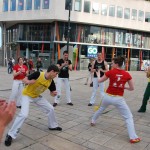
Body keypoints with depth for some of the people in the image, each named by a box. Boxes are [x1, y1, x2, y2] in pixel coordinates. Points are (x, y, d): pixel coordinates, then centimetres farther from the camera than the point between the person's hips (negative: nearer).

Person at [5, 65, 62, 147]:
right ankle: (10, 135, -7)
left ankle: (53, 126, 31)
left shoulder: (51, 81, -12)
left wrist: (54, 93, -22)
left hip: (37, 96, 6)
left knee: (50, 109, 7)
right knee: (24, 114, -23)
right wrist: (28, 82, -43)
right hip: (27, 95, -6)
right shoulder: (38, 74, -29)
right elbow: (24, 79, -20)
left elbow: (52, 93, 1)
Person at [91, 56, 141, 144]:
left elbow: (100, 81, 5)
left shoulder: (110, 72, -9)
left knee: (101, 109, 30)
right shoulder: (127, 74, -5)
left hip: (108, 96, 2)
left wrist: (98, 74, 23)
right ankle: (133, 137, 3)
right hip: (119, 99, -1)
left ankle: (93, 121, 50)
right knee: (129, 117, 10)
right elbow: (132, 88, 1)